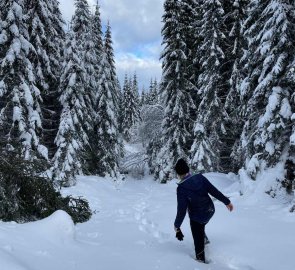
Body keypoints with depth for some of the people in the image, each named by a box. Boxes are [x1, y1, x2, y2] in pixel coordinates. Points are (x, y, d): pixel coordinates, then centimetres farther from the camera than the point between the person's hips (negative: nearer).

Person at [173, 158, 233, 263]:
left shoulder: (181, 188, -27)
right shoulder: (200, 177, -16)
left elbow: (181, 209, -22)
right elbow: (214, 191, -9)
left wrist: (176, 225, -6)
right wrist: (227, 202, 4)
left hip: (197, 218, -4)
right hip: (210, 211, 5)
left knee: (198, 241, 16)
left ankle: (201, 260, 32)